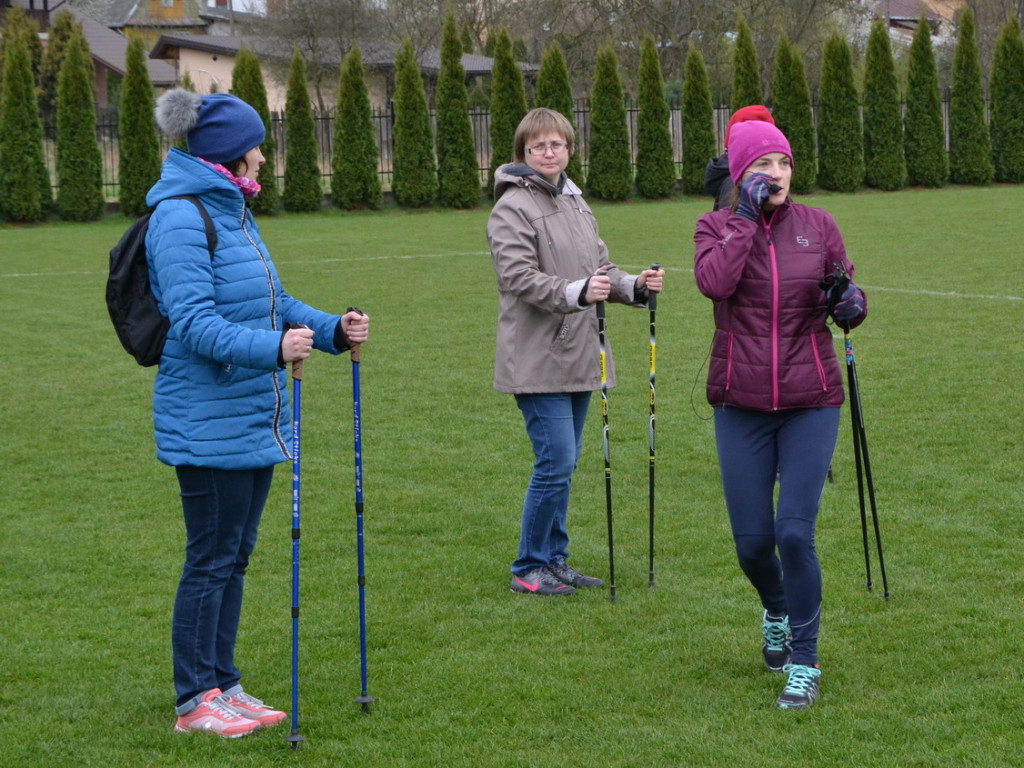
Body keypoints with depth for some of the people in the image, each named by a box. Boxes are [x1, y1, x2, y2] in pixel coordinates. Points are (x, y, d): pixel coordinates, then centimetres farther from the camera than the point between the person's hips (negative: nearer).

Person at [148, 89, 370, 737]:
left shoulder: (233, 213, 15)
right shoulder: (181, 217, -15)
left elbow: (272, 304, 18)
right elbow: (193, 322, -23)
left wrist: (333, 329, 2)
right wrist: (274, 347, -34)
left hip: (256, 419, 9)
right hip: (208, 423, -9)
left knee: (235, 555, 14)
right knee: (211, 560, -2)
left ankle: (224, 685, 22)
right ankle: (195, 701, 7)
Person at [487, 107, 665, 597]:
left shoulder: (575, 203, 16)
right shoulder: (512, 208, -9)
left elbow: (599, 269, 18)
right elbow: (518, 276, -19)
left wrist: (633, 286, -1)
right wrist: (577, 292, -31)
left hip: (578, 358, 8)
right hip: (537, 362, -8)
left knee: (564, 464, 13)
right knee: (555, 463, -9)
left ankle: (554, 560, 23)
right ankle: (529, 569, 3)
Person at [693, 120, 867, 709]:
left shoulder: (818, 225, 4)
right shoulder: (717, 226, 1)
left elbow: (846, 291, 13)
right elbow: (714, 282, -19)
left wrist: (853, 303, -10)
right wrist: (746, 218, -14)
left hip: (811, 403, -1)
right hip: (742, 406, 1)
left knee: (795, 532, -11)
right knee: (752, 540, 4)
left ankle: (805, 663, 2)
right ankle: (777, 614, 38)